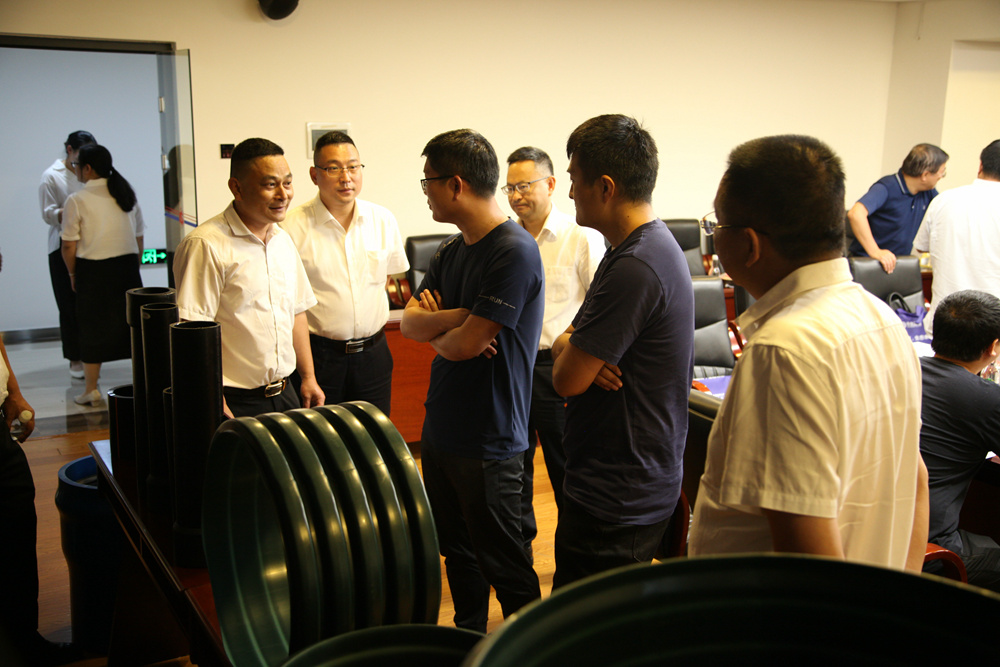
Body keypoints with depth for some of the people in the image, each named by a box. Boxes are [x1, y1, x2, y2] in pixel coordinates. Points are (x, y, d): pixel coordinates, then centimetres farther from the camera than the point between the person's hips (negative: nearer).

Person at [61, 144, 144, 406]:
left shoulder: (77, 200, -9)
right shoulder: (127, 195, 6)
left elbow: (69, 246, -9)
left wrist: (72, 274, 5)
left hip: (92, 270, -4)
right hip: (127, 267, 4)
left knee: (93, 328, 6)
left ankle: (91, 389, 12)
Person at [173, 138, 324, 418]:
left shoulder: (283, 240, 10)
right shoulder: (206, 245, -15)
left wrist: (308, 377, 16)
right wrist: (217, 407, -22)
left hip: (284, 395, 7)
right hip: (234, 403, -7)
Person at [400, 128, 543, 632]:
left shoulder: (514, 251, -20)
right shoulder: (451, 250, 9)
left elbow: (465, 343, -23)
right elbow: (409, 323, 3)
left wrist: (435, 334, -2)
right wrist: (458, 318, -16)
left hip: (488, 439, -9)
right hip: (440, 429, 9)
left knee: (502, 563, 5)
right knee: (457, 551, 22)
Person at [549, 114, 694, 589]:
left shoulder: (634, 268, -24)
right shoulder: (651, 245, 11)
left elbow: (567, 380, -21)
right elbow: (567, 339, 13)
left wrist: (567, 352, 1)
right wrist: (573, 349, -11)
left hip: (615, 503, -10)